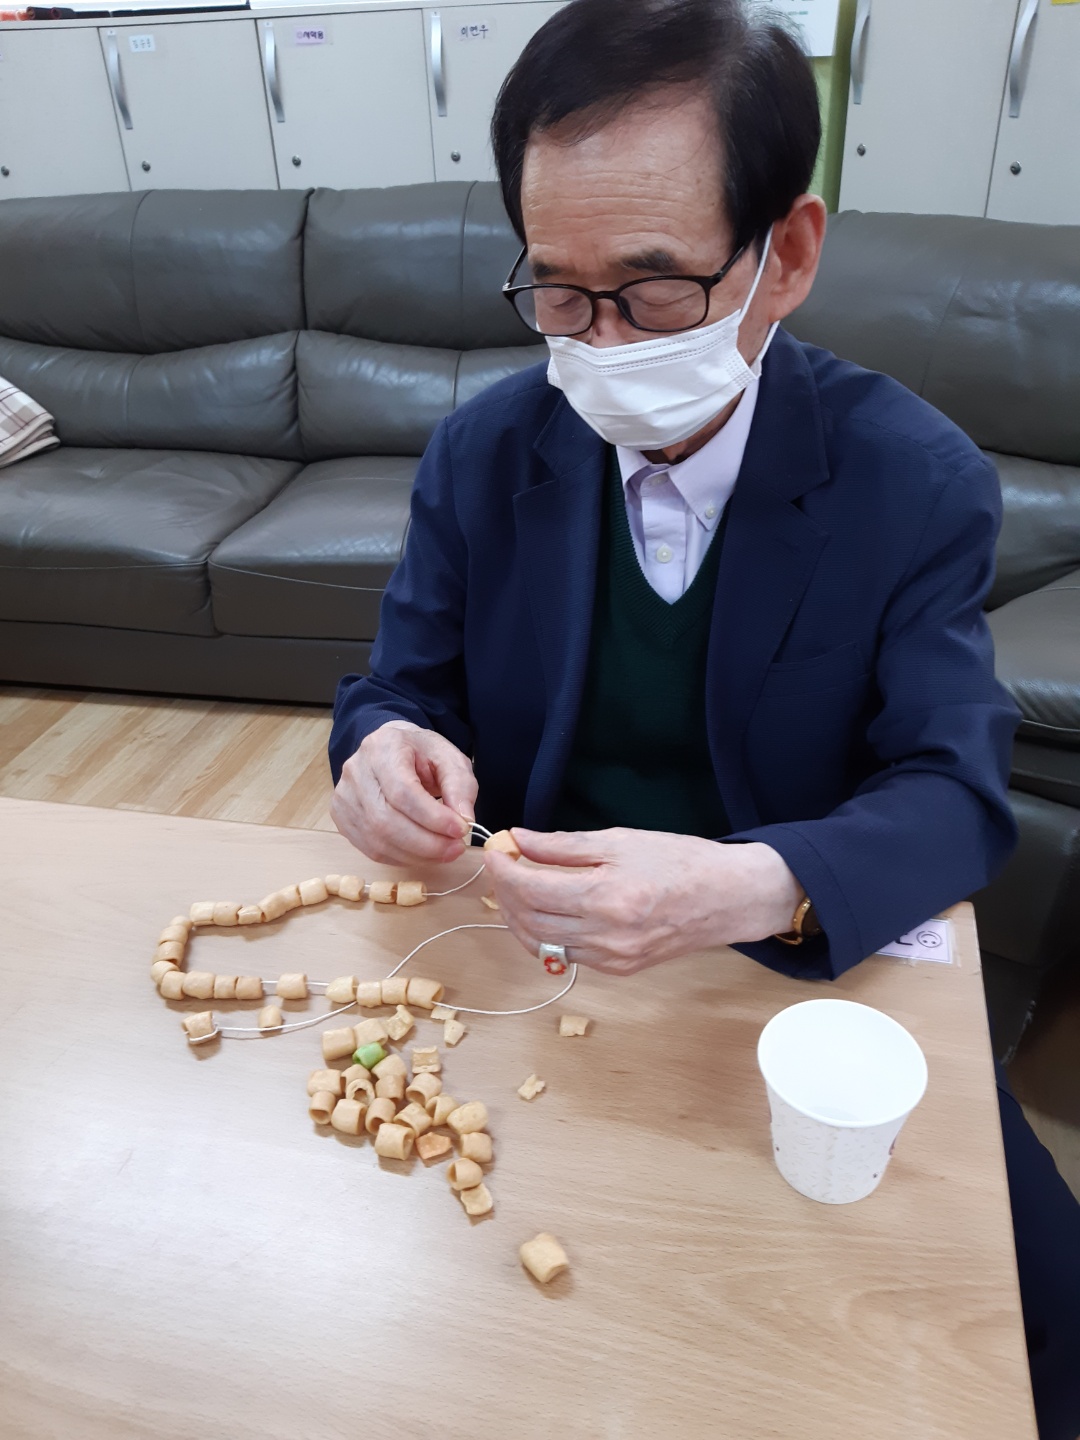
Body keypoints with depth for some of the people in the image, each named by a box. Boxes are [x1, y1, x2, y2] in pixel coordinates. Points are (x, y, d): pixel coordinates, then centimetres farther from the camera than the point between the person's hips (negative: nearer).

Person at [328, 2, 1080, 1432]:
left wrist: (756, 888, -37)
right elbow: (400, 689, 2)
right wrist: (386, 751, -24)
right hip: (523, 943, 3)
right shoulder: (479, 452, -5)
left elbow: (958, 791, -15)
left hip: (805, 958, -1)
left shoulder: (920, 482, -11)